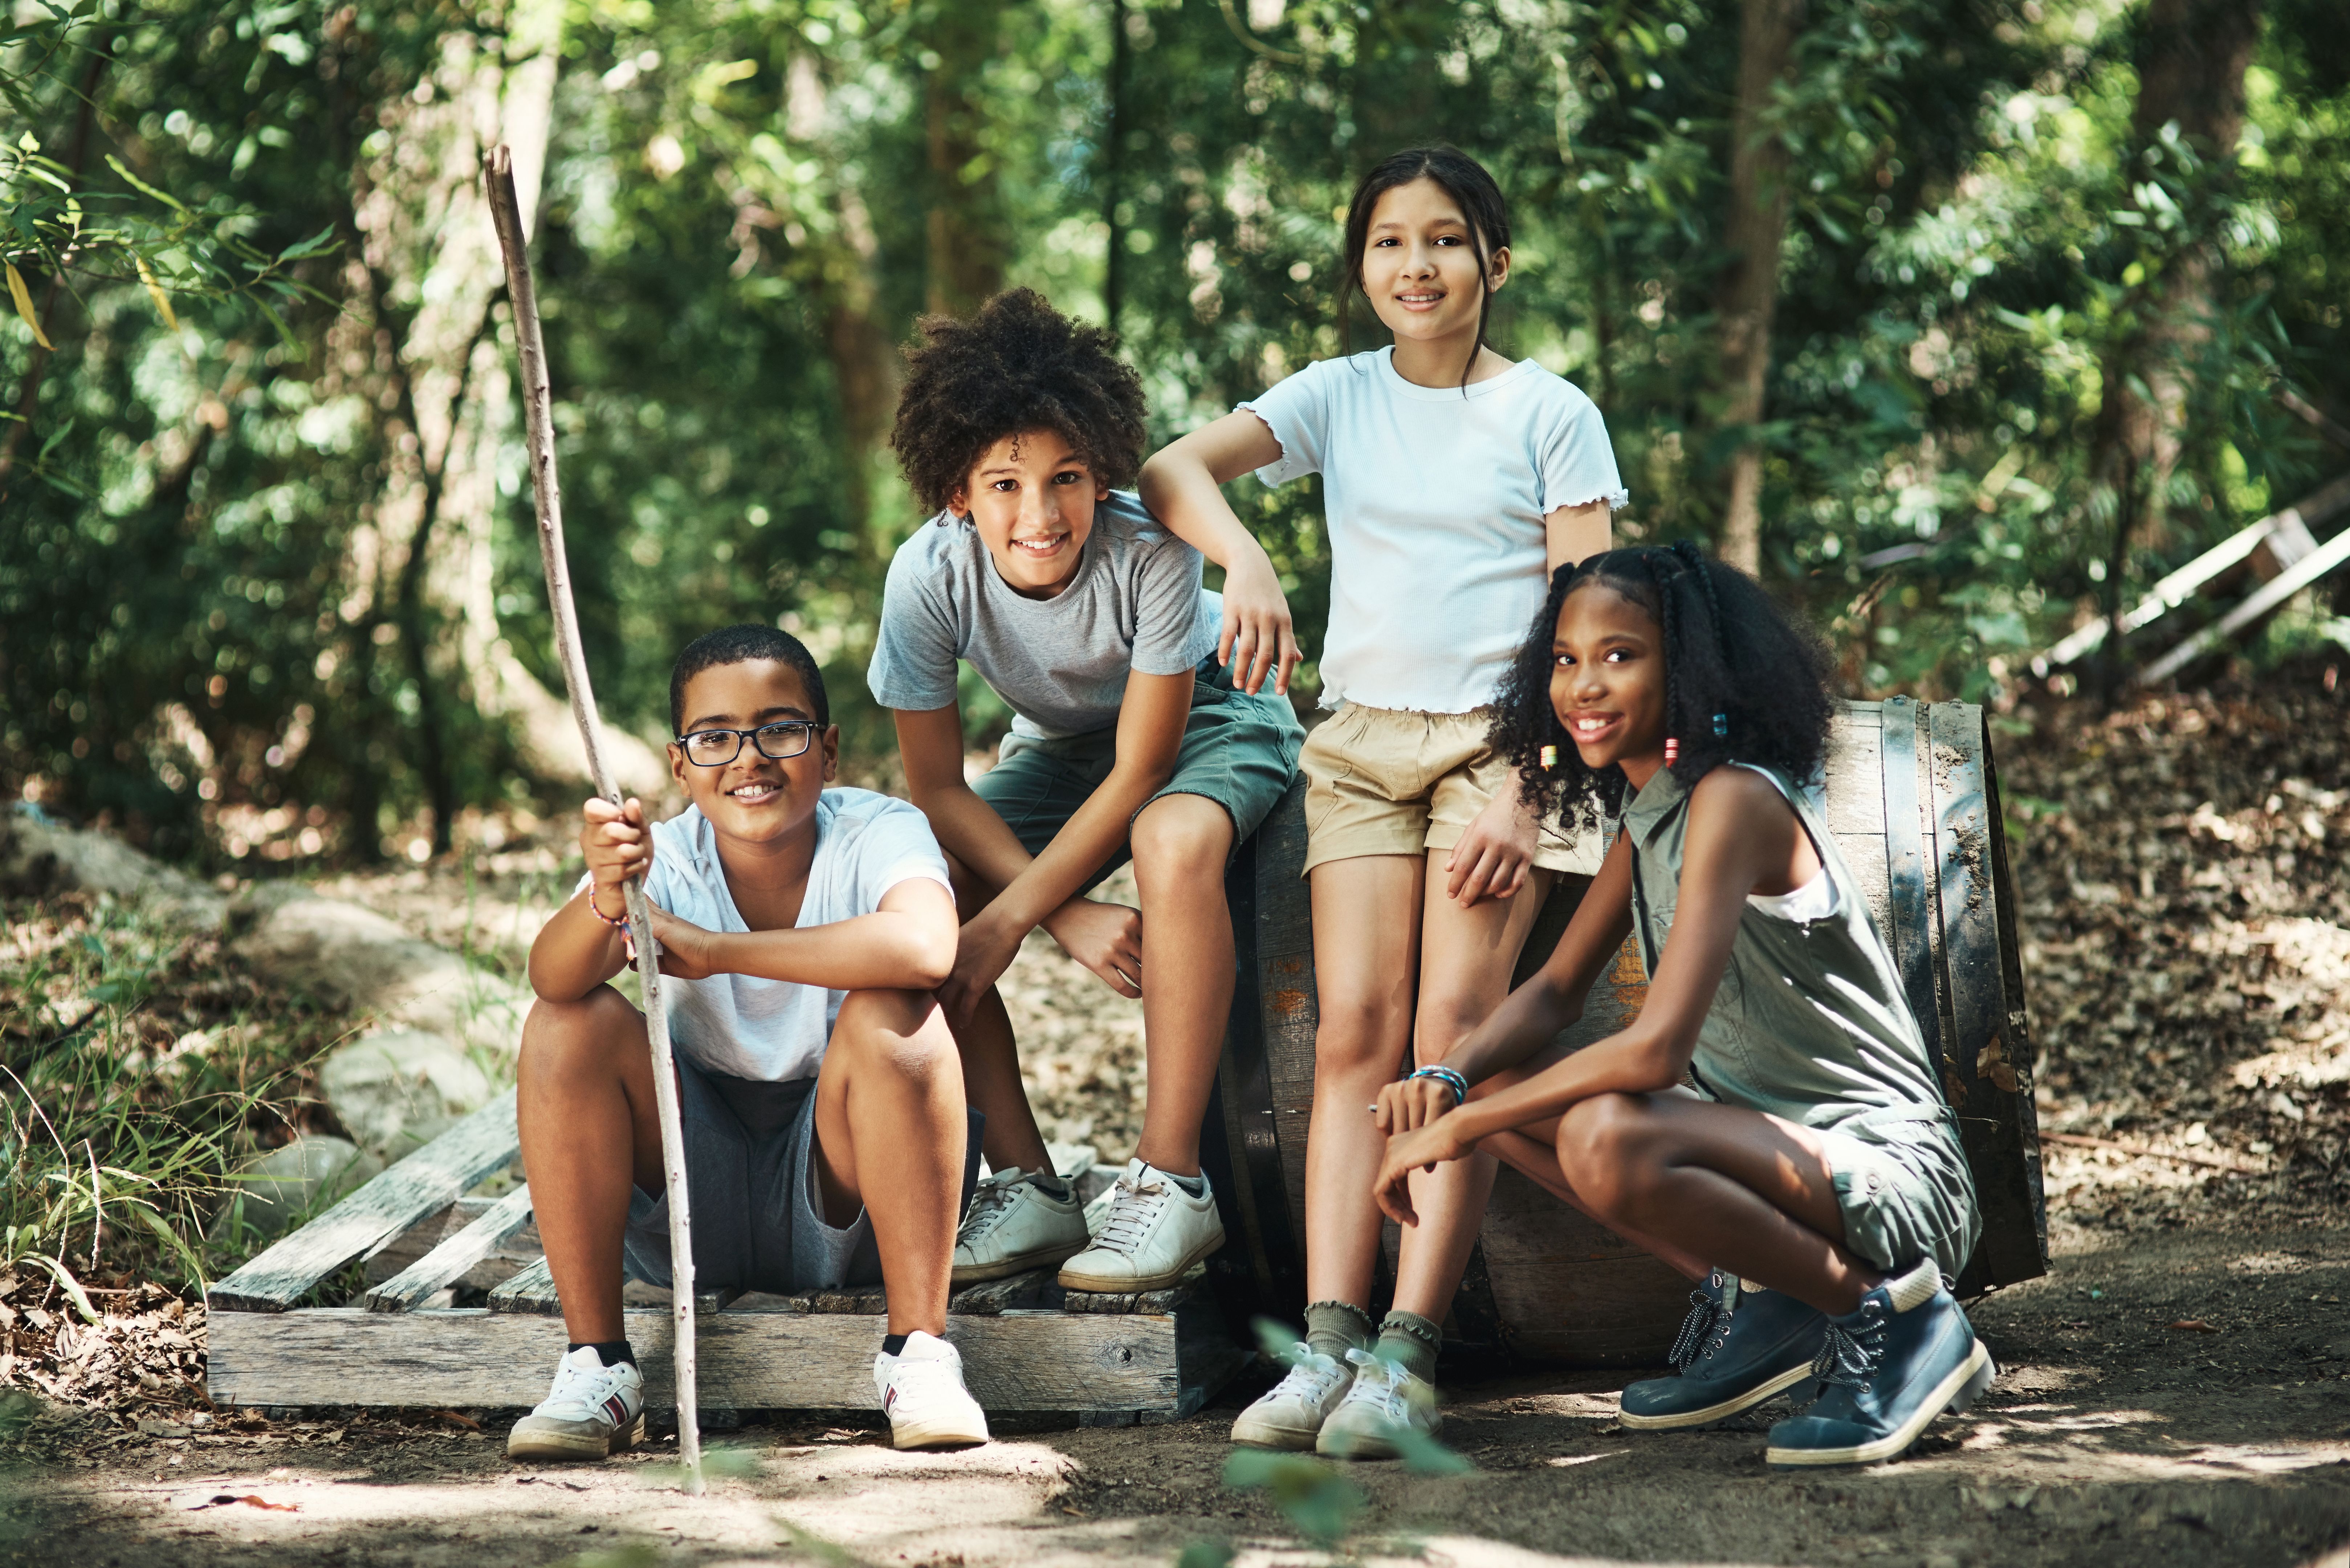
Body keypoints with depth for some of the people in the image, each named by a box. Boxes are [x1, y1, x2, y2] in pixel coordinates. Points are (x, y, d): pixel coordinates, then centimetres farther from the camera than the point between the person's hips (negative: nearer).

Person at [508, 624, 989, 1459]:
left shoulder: (877, 835, -15)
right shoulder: (659, 860, -9)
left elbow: (925, 945, -39)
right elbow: (554, 977, -29)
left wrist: (714, 950, -34)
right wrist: (605, 900, -52)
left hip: (842, 1207, -2)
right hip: (697, 1217, 2)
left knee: (893, 1016, -28)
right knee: (571, 1021, -19)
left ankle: (918, 1349, -24)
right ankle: (597, 1365, -14)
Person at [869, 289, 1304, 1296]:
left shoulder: (1152, 554, -34)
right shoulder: (929, 578, -25)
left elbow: (1139, 775, -26)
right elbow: (938, 789, -17)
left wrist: (1011, 919, -30)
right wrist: (1074, 919, -28)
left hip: (1205, 718, -4)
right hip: (1064, 743, 4)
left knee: (1174, 840, -38)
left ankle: (1169, 1180, -29)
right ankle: (1027, 1187, -10)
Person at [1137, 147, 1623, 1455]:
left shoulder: (1550, 414, 3)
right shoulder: (1340, 398, 11)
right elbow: (1173, 471, -2)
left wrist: (1530, 793, -13)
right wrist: (1246, 560, -23)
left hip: (1501, 740, -3)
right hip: (1364, 742, 3)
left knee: (1456, 1028, -15)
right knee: (1356, 1030, -9)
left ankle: (1410, 1358, -21)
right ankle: (1329, 1344, -17)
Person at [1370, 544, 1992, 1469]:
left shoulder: (1733, 800, -19)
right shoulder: (1644, 816, 10)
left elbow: (1656, 1049, -27)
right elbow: (1555, 993, 18)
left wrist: (1462, 1128, -20)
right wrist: (1449, 1079, -4)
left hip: (1892, 1173, -9)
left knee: (1607, 1140, -35)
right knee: (1496, 1087, 6)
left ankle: (1894, 1315, -14)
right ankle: (1760, 1303, 8)